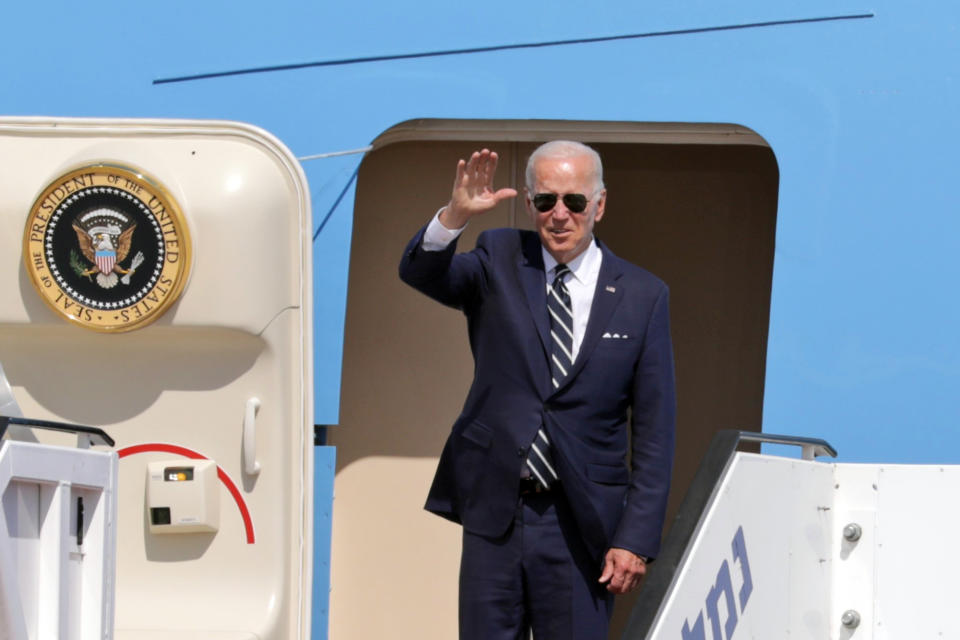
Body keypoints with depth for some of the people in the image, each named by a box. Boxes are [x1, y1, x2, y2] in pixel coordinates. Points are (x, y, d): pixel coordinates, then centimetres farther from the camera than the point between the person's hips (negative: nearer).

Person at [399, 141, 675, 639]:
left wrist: (636, 539, -6)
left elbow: (654, 432, 1)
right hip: (493, 517, 1)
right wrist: (456, 215, -31)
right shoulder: (498, 264, 7)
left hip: (580, 524, -1)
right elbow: (419, 273, -10)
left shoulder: (642, 296, 2)